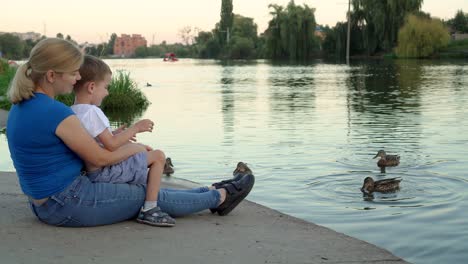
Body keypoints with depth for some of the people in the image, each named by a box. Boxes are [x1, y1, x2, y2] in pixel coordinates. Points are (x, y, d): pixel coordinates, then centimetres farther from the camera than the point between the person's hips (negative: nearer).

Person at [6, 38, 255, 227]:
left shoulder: (22, 107, 4)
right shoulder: (56, 113, -26)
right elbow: (99, 159, -17)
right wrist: (136, 148, 2)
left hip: (45, 204, 9)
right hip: (70, 205, -9)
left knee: (139, 190, 19)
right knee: (155, 197, 8)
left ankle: (211, 191, 33)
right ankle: (221, 197, 27)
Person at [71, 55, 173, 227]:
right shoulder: (91, 112, -21)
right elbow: (111, 145, -24)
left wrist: (114, 135, 16)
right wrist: (135, 128, -16)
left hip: (91, 172, 10)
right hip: (106, 172, -10)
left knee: (143, 151, 28)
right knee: (158, 156, -6)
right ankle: (150, 208, -7)